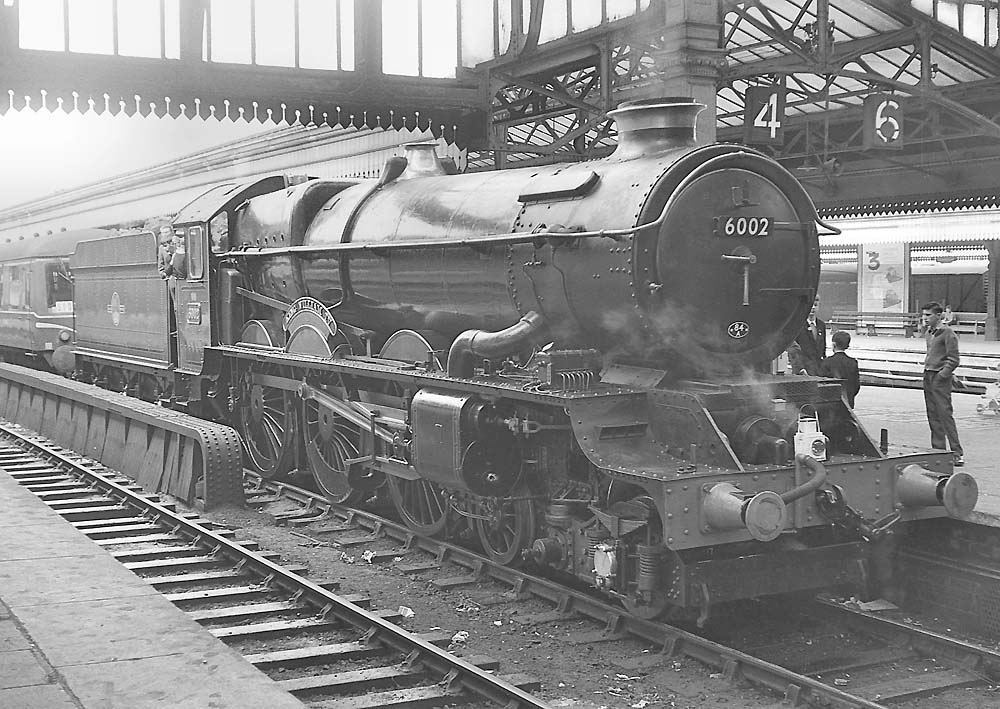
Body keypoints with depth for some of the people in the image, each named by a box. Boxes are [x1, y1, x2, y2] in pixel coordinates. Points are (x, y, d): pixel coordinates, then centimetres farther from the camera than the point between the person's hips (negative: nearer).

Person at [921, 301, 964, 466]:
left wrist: (943, 375, -17)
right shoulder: (928, 332, 14)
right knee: (932, 416, 9)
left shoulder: (948, 333, -10)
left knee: (945, 414, -11)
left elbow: (953, 359, -13)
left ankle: (957, 453, -9)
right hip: (928, 376, 8)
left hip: (941, 378, -8)